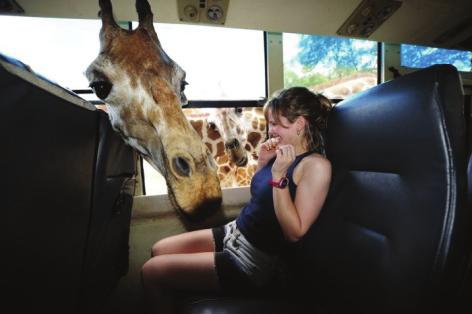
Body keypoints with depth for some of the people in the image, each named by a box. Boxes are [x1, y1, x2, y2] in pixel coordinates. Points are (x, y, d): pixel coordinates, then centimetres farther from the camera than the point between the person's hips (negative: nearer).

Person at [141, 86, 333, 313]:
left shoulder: (316, 165, -19)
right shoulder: (284, 153, 4)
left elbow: (295, 233, -22)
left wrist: (279, 175, -28)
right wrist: (262, 162, -2)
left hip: (254, 260, -7)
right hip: (234, 232, 8)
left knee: (152, 272, -3)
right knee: (159, 250, 13)